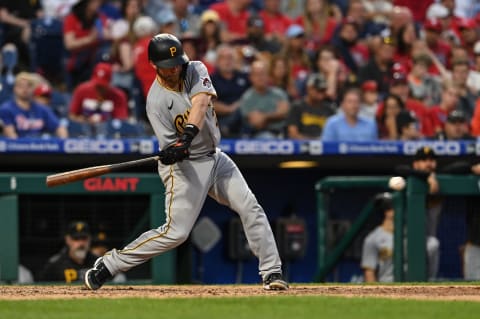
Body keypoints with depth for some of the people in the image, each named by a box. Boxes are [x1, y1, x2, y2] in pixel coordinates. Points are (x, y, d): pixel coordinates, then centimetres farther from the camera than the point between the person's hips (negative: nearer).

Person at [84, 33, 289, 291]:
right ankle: (107, 265, -3)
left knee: (250, 208, -4)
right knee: (175, 232, -11)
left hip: (214, 157, 5)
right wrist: (175, 152, -42)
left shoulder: (195, 70, -6)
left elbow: (200, 102, -26)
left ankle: (271, 272, 3)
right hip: (185, 166, -5)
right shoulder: (156, 101, -16)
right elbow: (170, 148, -17)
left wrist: (188, 134, -42)